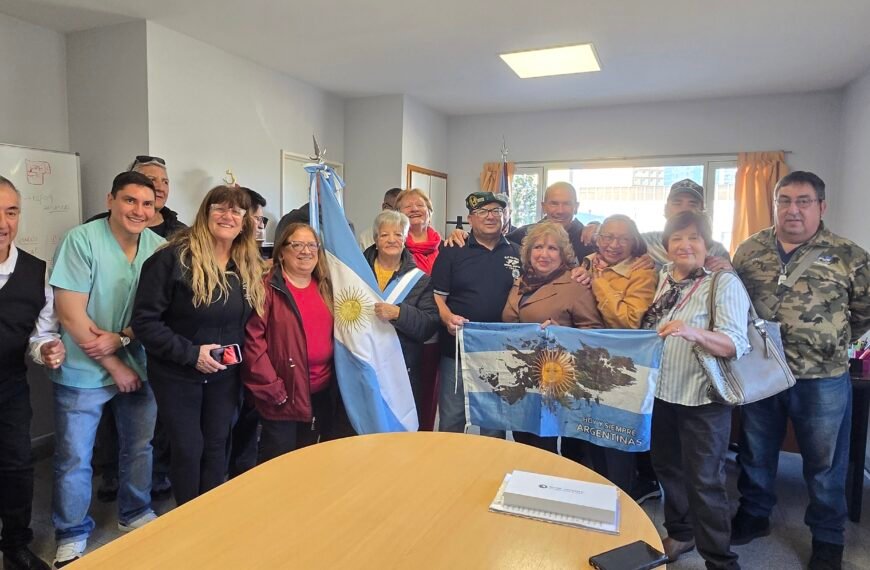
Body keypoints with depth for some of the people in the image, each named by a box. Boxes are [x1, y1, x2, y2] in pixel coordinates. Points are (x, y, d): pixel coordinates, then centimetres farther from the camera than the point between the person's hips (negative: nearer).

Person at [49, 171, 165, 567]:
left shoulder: (158, 247, -5)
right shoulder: (80, 240, -16)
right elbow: (70, 314, -17)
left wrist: (119, 339, -17)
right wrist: (115, 367, -13)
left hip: (138, 366, 4)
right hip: (83, 372, -3)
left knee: (139, 446, 18)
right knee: (74, 459, 11)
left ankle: (136, 514, 41)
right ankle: (72, 535, 33)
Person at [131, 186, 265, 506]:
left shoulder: (249, 266, 2)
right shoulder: (174, 257, -16)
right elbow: (144, 320, -17)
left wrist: (239, 349, -5)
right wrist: (190, 352, -22)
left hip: (225, 374, 5)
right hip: (177, 374, -4)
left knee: (217, 446, 15)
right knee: (188, 449, 7)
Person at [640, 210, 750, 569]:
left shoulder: (725, 283, -11)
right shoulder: (660, 279, 6)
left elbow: (736, 344, -21)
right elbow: (641, 326, 19)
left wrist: (693, 332, -39)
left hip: (702, 398, -6)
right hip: (660, 391, 6)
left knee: (705, 481, 1)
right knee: (667, 468, 19)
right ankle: (679, 533, 40)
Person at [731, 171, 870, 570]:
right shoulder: (750, 250, 1)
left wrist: (834, 343, 4)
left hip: (822, 379, -2)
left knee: (824, 461, 13)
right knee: (755, 451, 17)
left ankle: (827, 537, 32)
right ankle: (754, 514, 37)